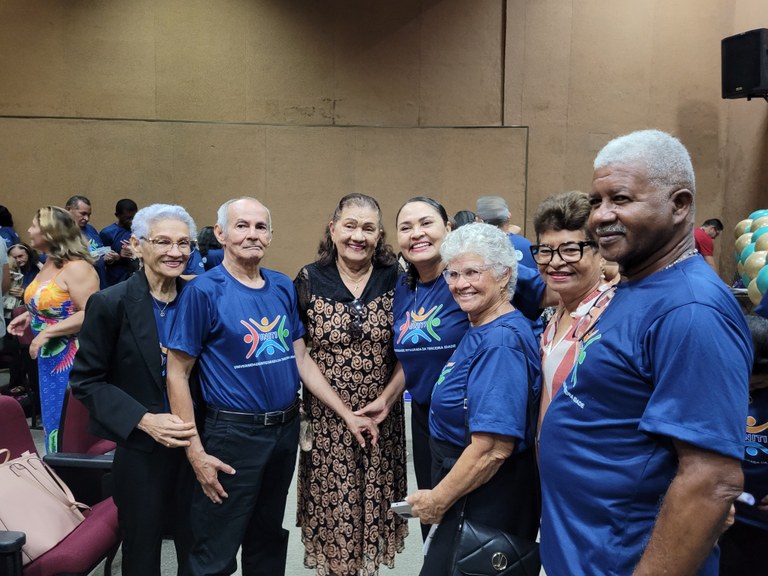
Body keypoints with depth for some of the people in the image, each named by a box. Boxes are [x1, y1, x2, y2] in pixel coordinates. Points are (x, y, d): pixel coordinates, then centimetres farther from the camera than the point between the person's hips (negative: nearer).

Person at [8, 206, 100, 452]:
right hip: (49, 358, 9)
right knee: (54, 418, 17)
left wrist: (47, 332, -23)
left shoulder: (77, 268, -19)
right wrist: (29, 316, 9)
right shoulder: (48, 265, 10)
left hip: (73, 359, -9)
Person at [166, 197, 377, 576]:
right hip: (232, 434, -5)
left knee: (269, 539, 22)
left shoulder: (283, 287, 4)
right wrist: (196, 453, -14)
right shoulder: (204, 291, -11)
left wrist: (348, 415, 4)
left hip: (286, 430, 5)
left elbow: (302, 360, 7)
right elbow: (177, 375, -10)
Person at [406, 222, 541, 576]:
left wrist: (438, 499, -16)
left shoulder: (501, 341, -24)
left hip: (484, 502, -9)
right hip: (469, 491, 9)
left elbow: (494, 447, -28)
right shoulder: (479, 331, 5)